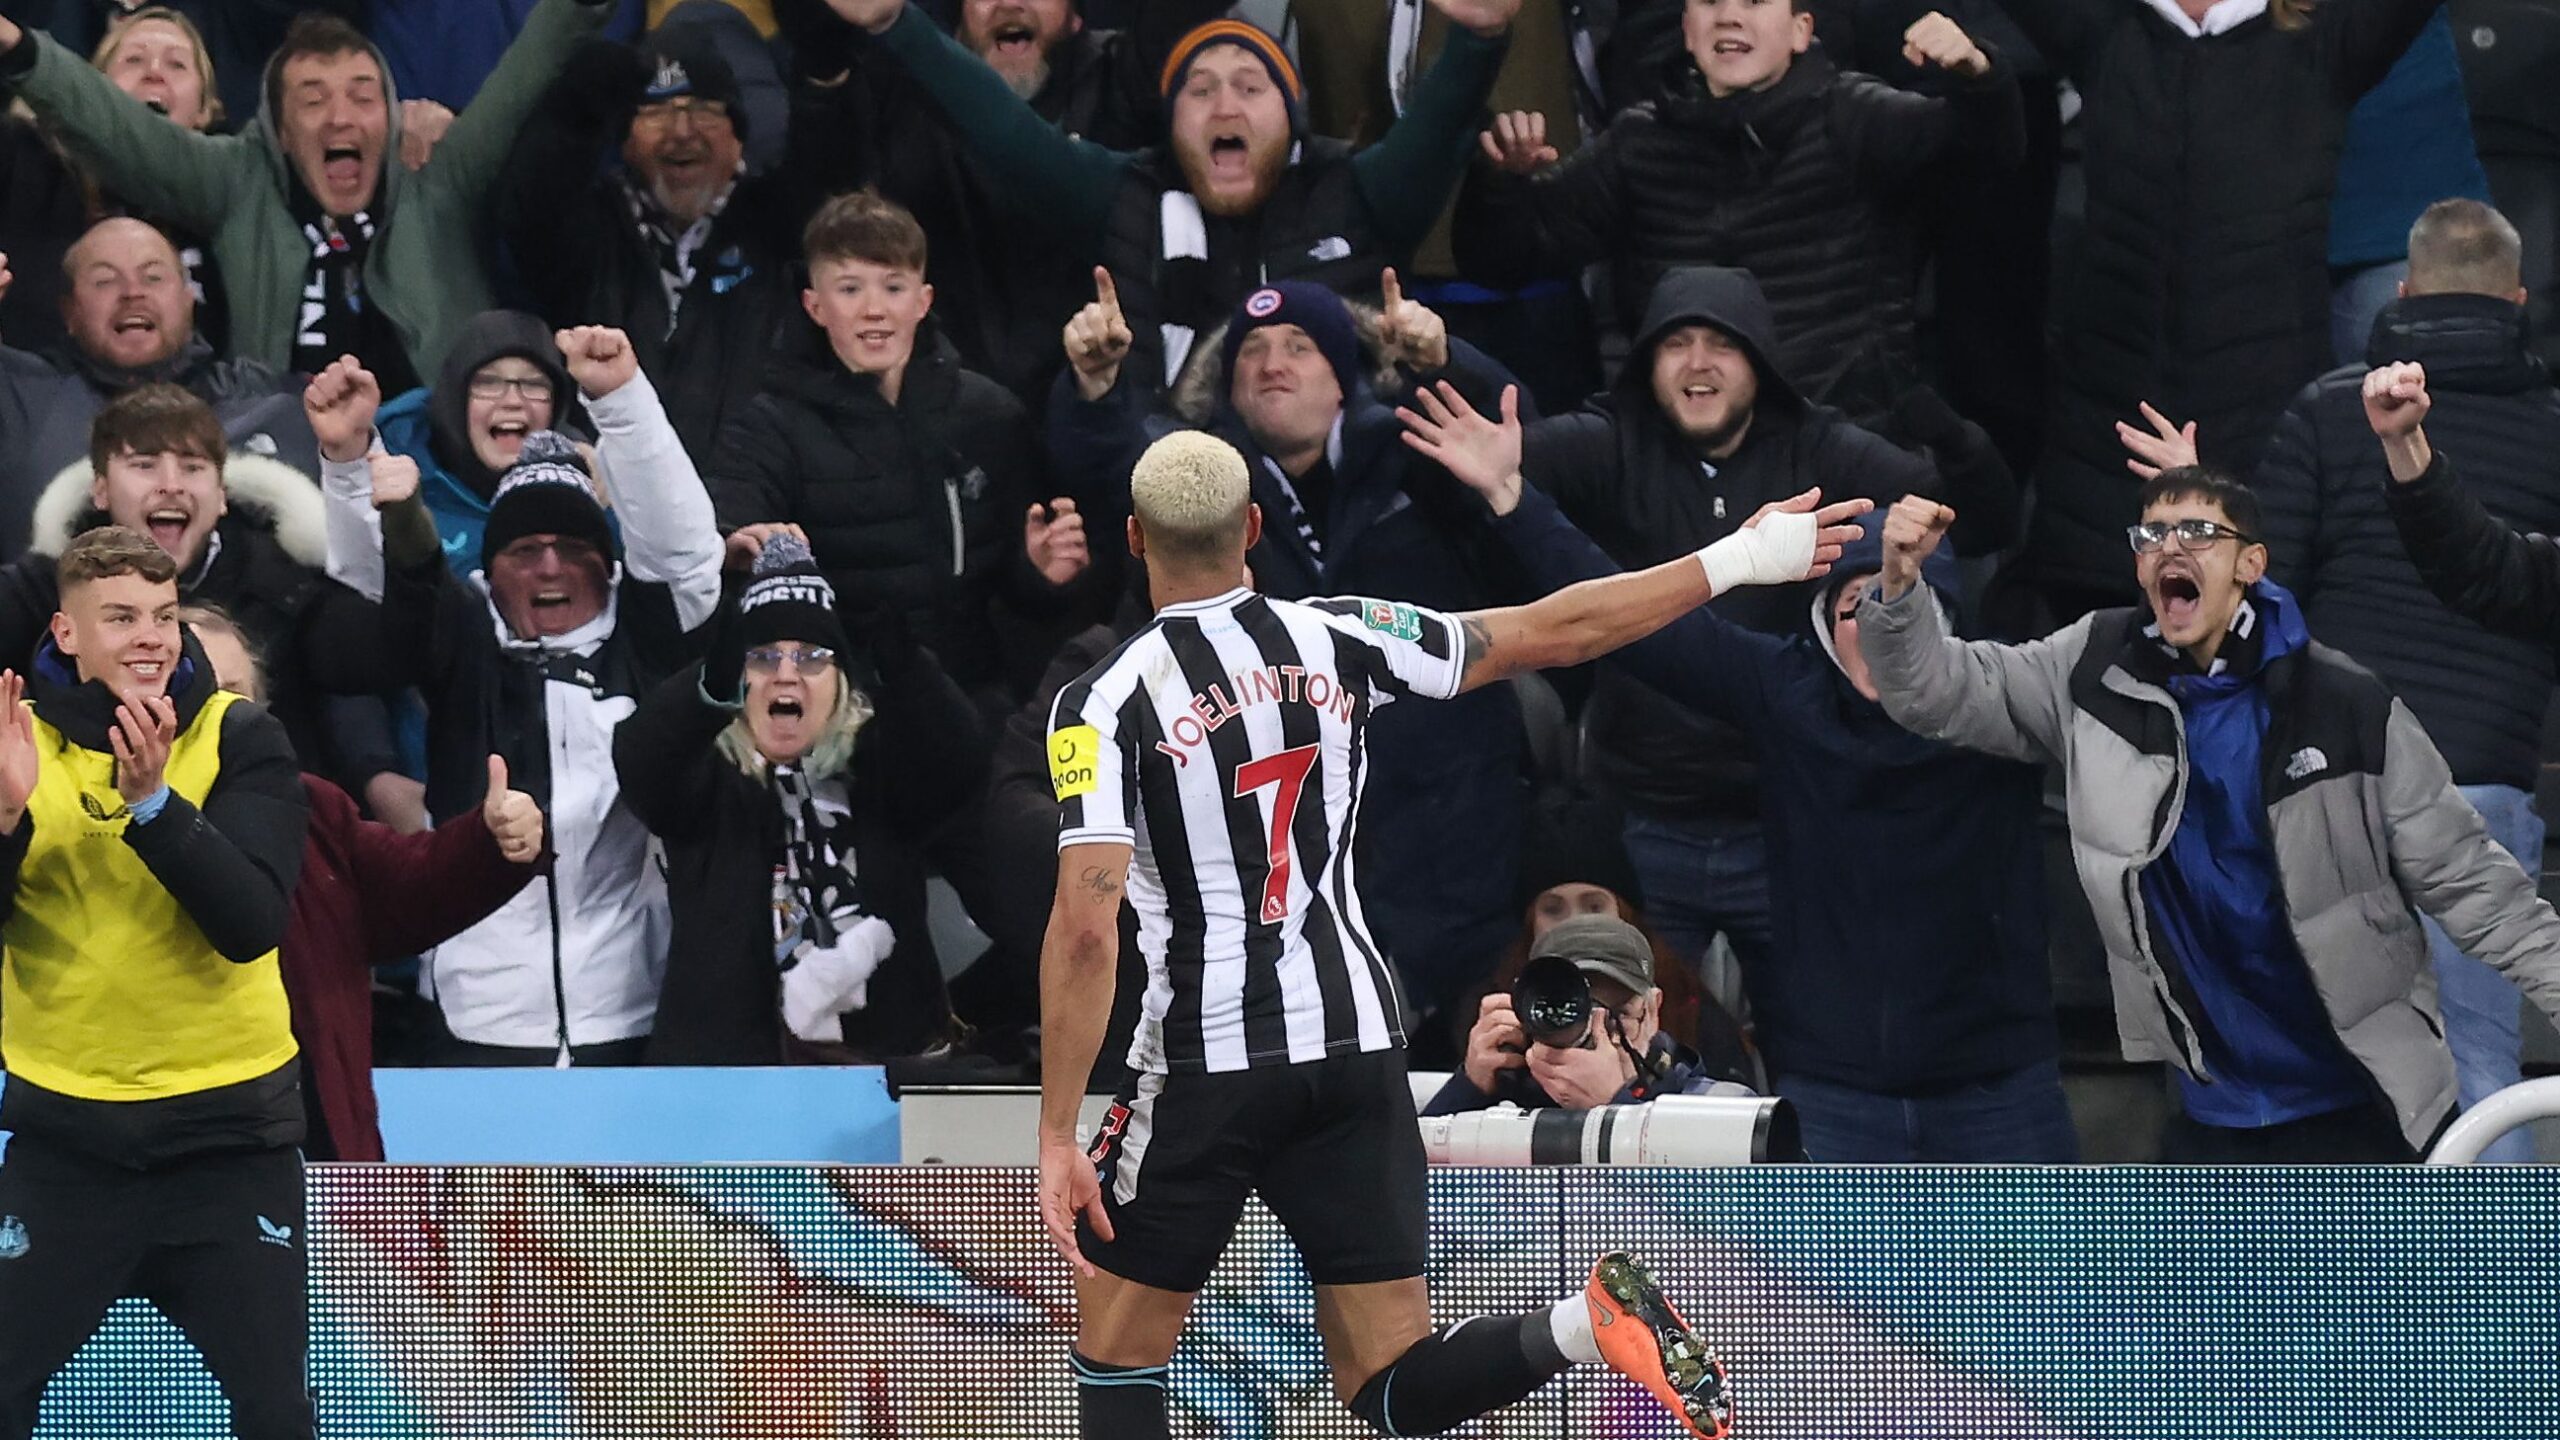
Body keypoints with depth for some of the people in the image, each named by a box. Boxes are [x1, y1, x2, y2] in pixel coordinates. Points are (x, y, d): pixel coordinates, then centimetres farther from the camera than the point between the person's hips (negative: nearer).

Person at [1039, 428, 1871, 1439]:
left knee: (1117, 1351, 13)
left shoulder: (1105, 705, -11)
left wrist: (1057, 1138, -16)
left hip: (1206, 1062, -4)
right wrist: (1738, 560, 16)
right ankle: (1586, 1321, -21)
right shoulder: (1337, 638, 0)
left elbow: (1086, 930, -19)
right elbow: (1554, 634, 6)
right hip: (1356, 1045, 4)